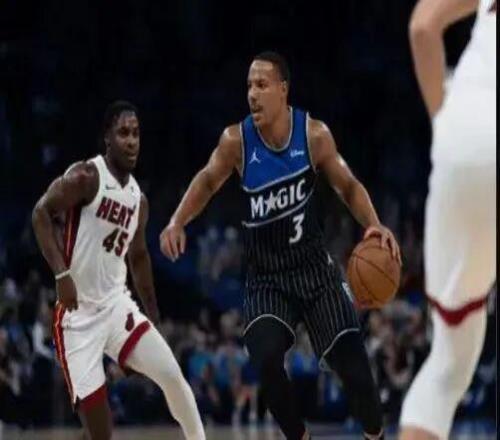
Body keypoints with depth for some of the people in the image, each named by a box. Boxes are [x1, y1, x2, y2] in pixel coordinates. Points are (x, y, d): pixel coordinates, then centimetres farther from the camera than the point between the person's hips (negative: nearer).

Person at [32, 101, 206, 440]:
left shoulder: (138, 199, 10)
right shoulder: (86, 177, -12)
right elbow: (41, 213, -18)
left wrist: (154, 315, 24)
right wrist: (61, 273, -27)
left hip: (116, 304, 5)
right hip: (78, 313, -5)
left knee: (172, 375, -6)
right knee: (92, 406, -10)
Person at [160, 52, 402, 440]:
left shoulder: (315, 135, -11)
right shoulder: (236, 141, -12)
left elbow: (348, 187, 0)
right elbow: (209, 180, 4)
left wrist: (375, 225, -18)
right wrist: (178, 222, -14)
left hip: (313, 264, 0)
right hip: (265, 274, 0)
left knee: (349, 358, -7)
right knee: (266, 359, -21)